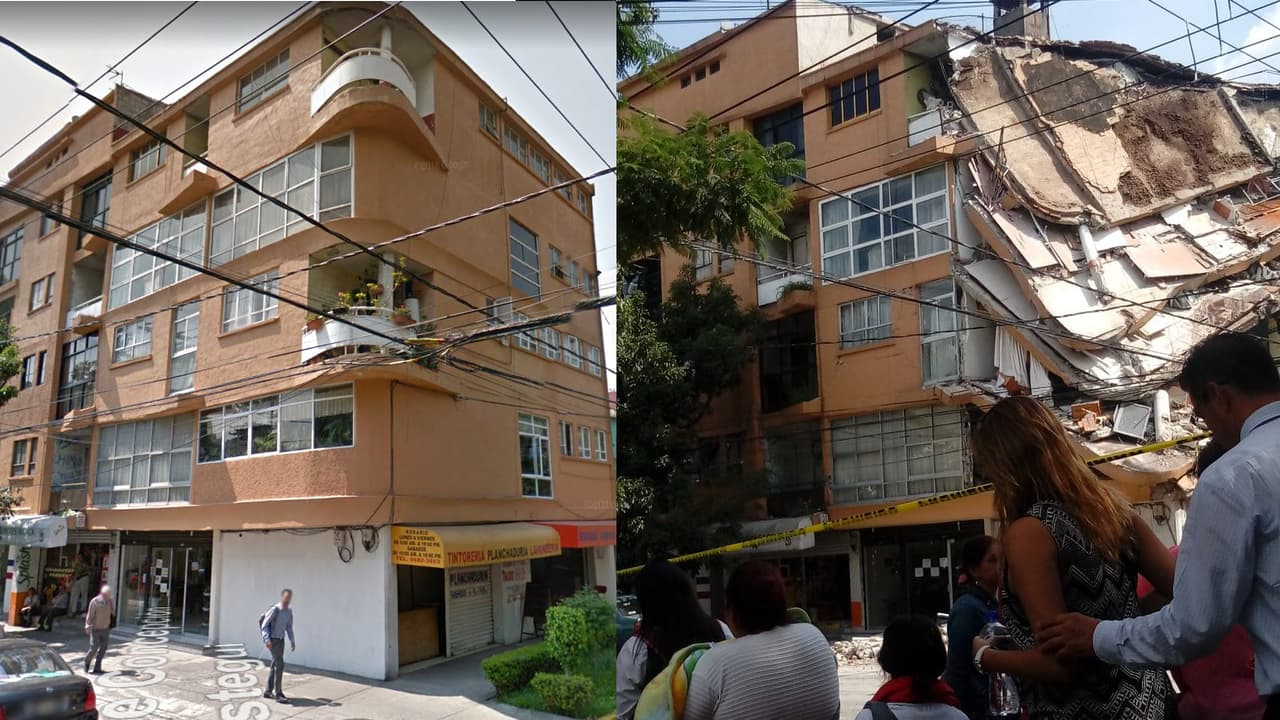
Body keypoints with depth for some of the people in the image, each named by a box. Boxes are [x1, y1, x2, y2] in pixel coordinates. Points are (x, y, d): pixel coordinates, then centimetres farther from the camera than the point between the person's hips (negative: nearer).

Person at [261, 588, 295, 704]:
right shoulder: (275, 609, -17)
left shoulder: (289, 611, 5)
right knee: (280, 665, -13)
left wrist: (292, 641, 10)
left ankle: (268, 691, 23)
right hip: (273, 640, -8)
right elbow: (264, 625, -16)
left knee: (275, 666, 12)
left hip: (281, 640, 8)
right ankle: (278, 694, -10)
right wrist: (267, 640, -26)